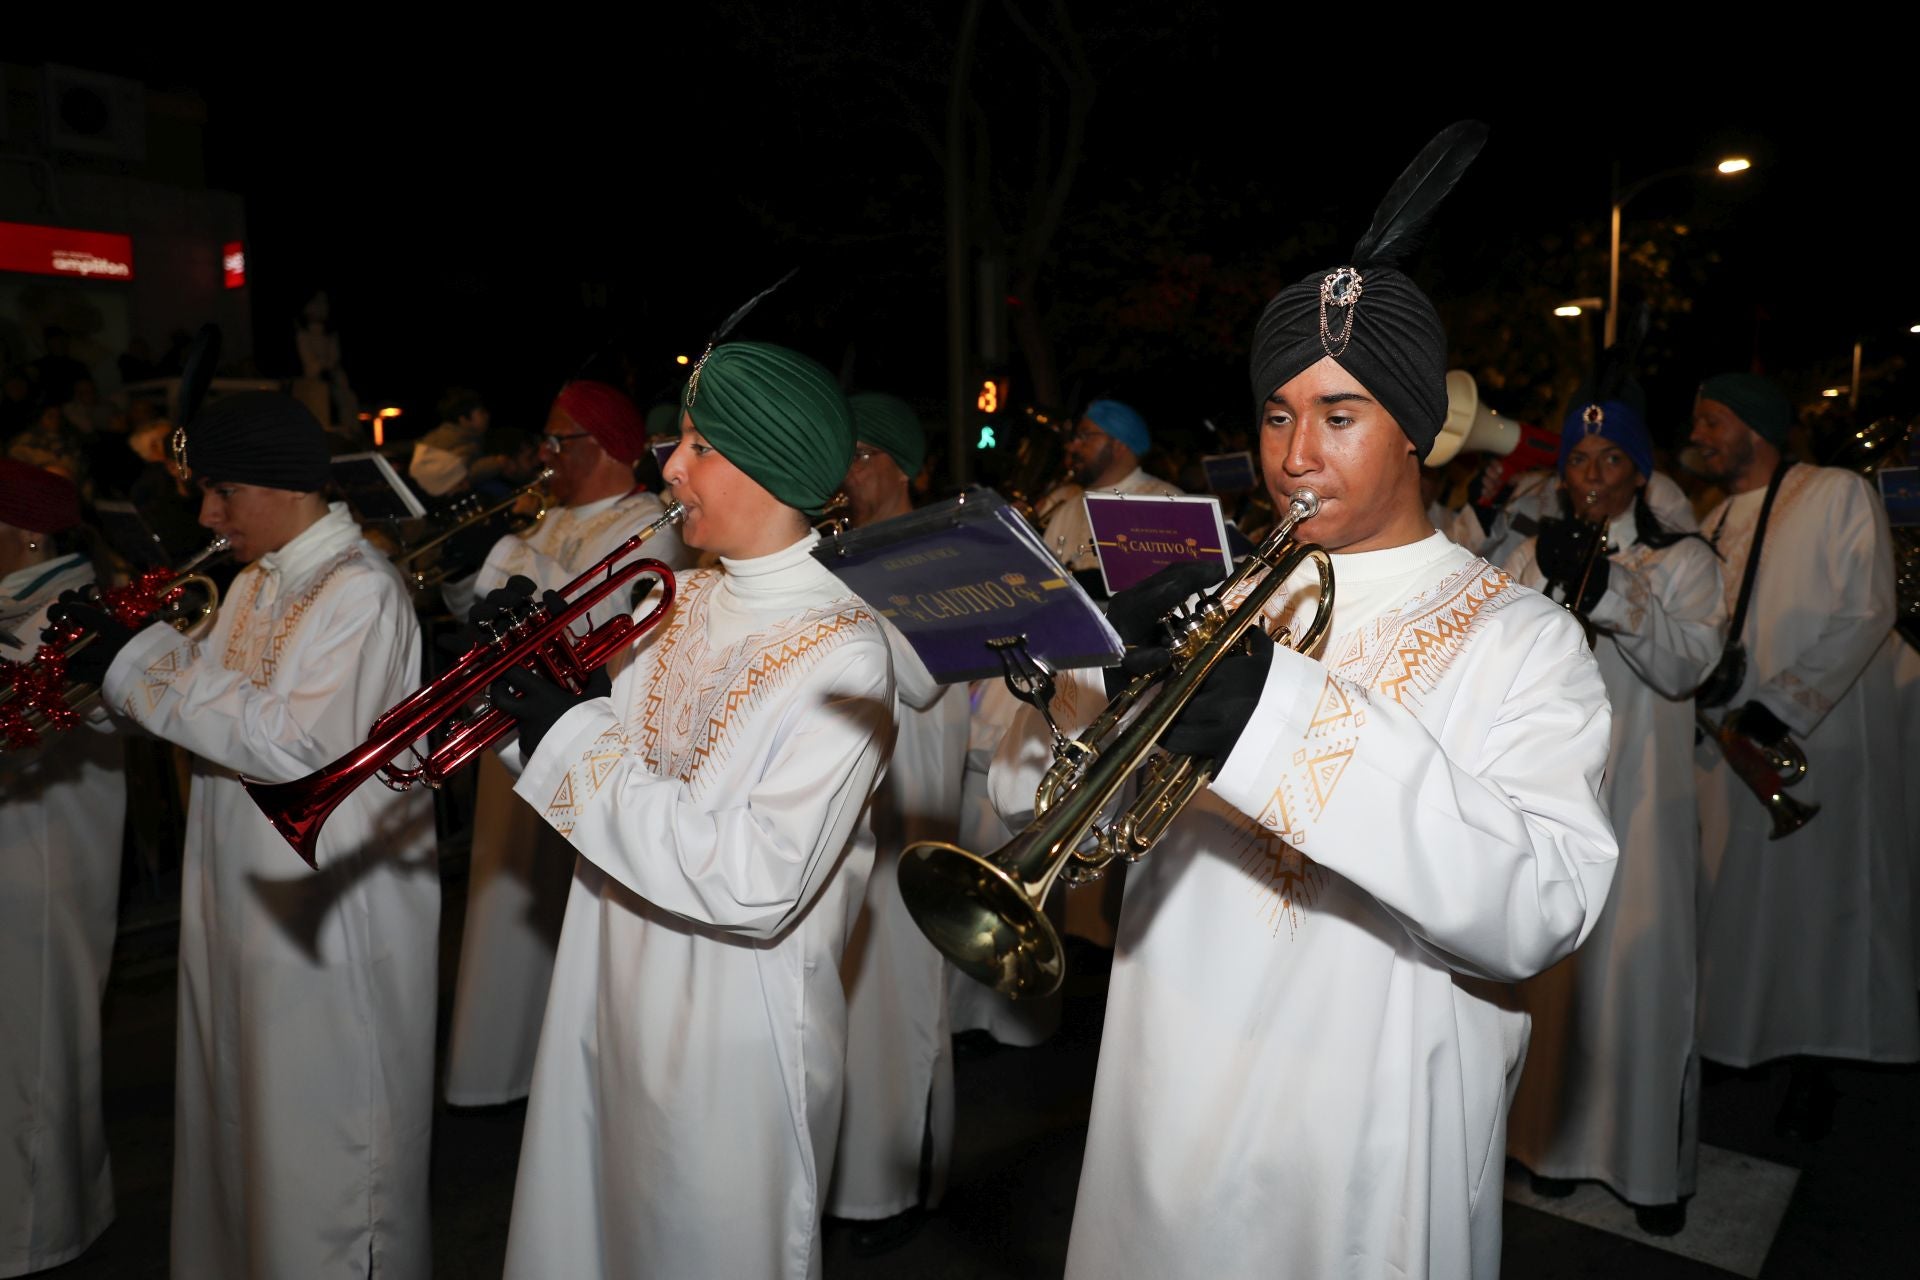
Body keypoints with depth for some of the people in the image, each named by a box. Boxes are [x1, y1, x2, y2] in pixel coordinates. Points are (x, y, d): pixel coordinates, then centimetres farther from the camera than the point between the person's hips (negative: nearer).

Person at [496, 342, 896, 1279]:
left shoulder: (841, 651, -20)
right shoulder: (682, 603, 2)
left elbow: (756, 885, -27)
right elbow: (622, 766, 8)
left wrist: (573, 742, -23)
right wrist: (543, 682, -9)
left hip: (730, 1044, -6)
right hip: (612, 1013, 7)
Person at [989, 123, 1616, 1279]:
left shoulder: (1521, 639, -6)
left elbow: (1543, 915, -22)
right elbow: (1032, 803, -1)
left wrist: (1290, 715, -32)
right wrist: (1110, 667, -21)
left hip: (1369, 1152, -3)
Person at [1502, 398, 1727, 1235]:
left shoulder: (1683, 560, 3)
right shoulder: (1530, 557, 10)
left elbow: (1686, 665, -11)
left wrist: (1611, 586, -22)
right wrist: (1548, 579, -15)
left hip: (1636, 796, -2)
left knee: (1640, 966, -2)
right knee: (1550, 960, 7)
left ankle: (1653, 1162, 13)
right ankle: (1557, 1134, 23)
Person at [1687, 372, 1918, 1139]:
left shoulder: (1838, 495, -2)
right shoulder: (1711, 527, 16)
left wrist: (1785, 703, -18)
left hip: (1819, 746, -5)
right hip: (1729, 749, 5)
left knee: (1817, 904, 2)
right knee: (1736, 902, 7)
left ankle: (1810, 1069, 15)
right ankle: (1728, 1044, 19)